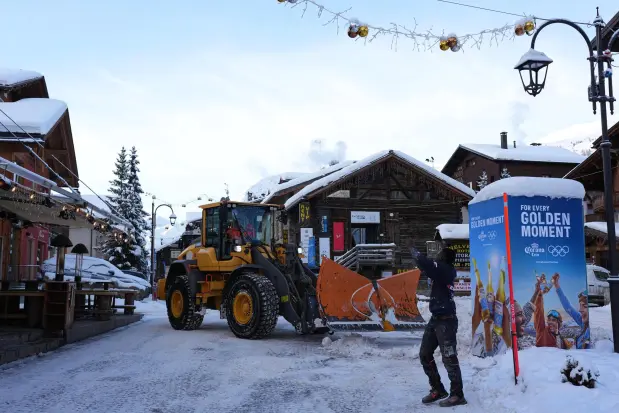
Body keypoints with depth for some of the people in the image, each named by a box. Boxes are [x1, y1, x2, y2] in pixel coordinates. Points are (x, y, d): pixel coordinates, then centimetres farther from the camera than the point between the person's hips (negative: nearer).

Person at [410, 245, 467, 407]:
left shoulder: (444, 270, -16)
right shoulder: (443, 271, 10)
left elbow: (425, 263, -23)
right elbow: (428, 266, 18)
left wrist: (414, 251, -6)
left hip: (446, 321, -10)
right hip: (436, 319, 10)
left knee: (449, 358, -5)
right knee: (425, 354, 13)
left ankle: (457, 395, 4)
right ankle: (437, 389, 22)